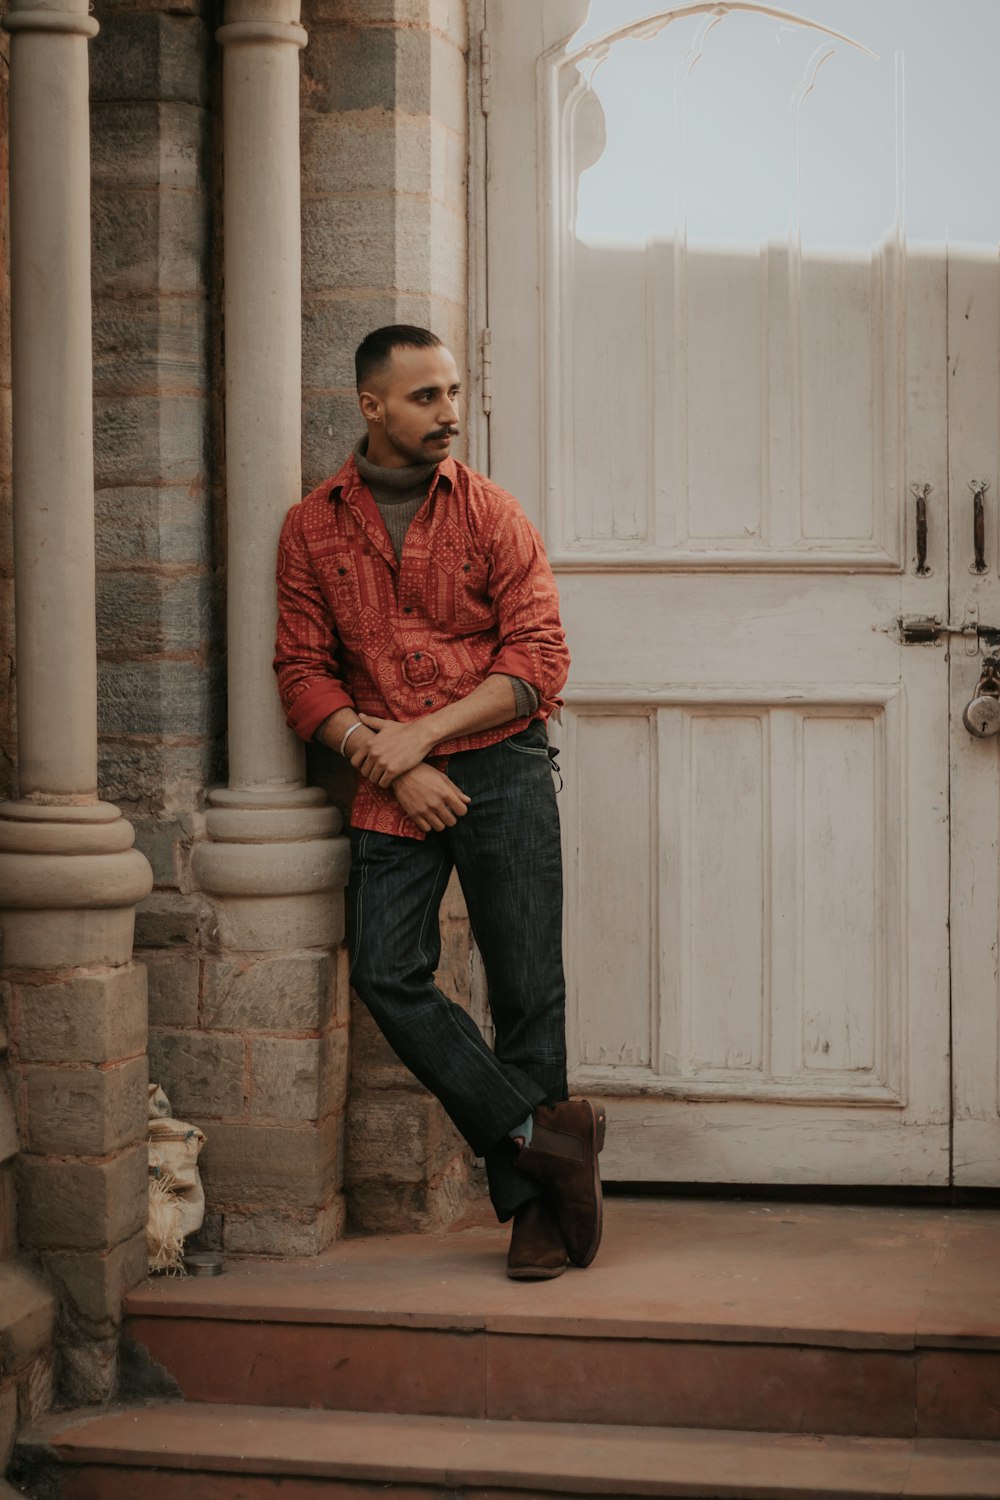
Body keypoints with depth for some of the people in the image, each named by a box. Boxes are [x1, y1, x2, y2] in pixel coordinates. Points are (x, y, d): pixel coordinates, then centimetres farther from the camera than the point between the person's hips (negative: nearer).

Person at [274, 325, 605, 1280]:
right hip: (391, 790, 2)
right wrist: (389, 759, -10)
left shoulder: (491, 513, 4)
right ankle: (543, 1136, -3)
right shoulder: (312, 528, 7)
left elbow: (539, 656, -2)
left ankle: (533, 1205, 8)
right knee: (387, 976, -12)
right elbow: (303, 671, 4)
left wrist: (426, 733, -12)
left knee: (527, 987, -2)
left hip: (501, 768, -1)